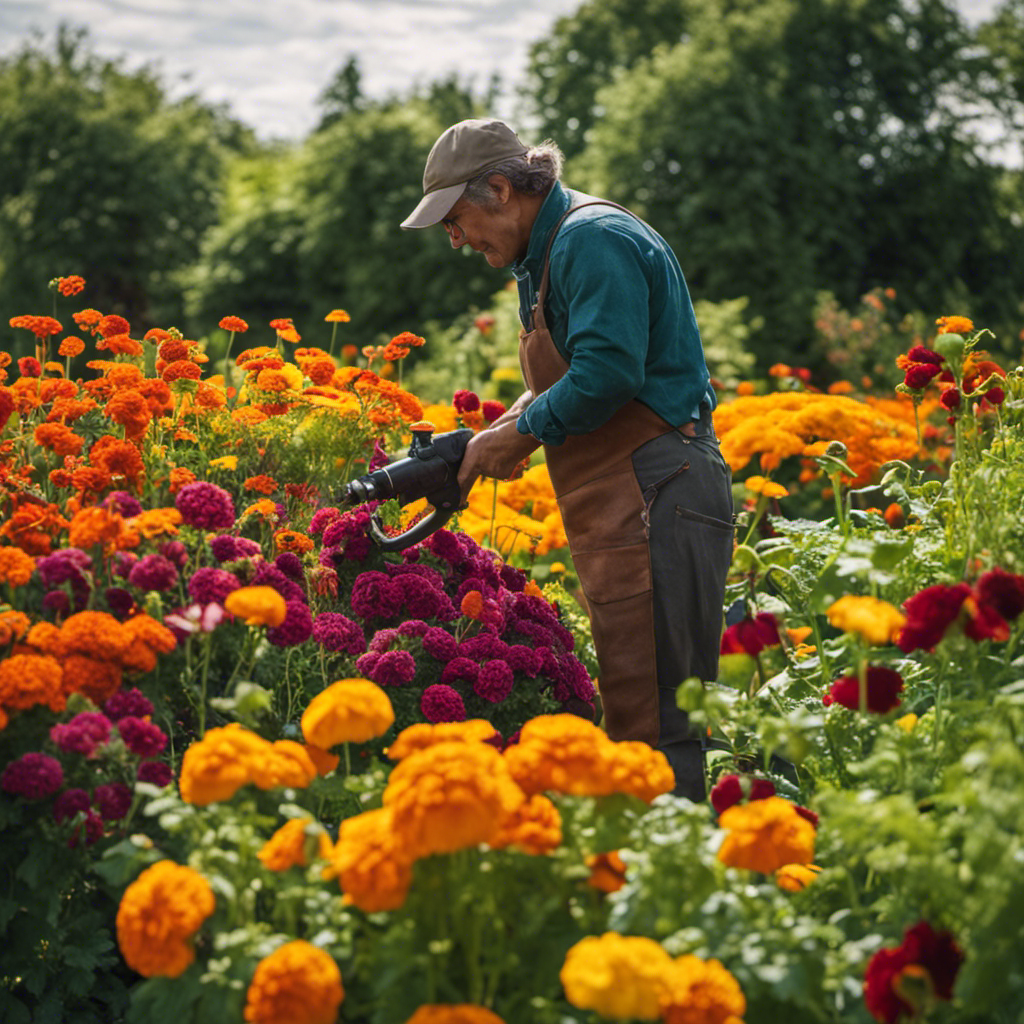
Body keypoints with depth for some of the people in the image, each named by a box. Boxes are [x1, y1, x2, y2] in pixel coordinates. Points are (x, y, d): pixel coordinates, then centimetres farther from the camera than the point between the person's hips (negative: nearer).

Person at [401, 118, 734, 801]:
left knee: (651, 718, -12)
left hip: (656, 498, -11)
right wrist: (502, 432, 9)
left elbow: (607, 372, -21)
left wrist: (523, 433, -8)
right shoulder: (548, 252, 23)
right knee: (636, 710, 10)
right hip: (622, 509, 11)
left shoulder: (595, 239, -10)